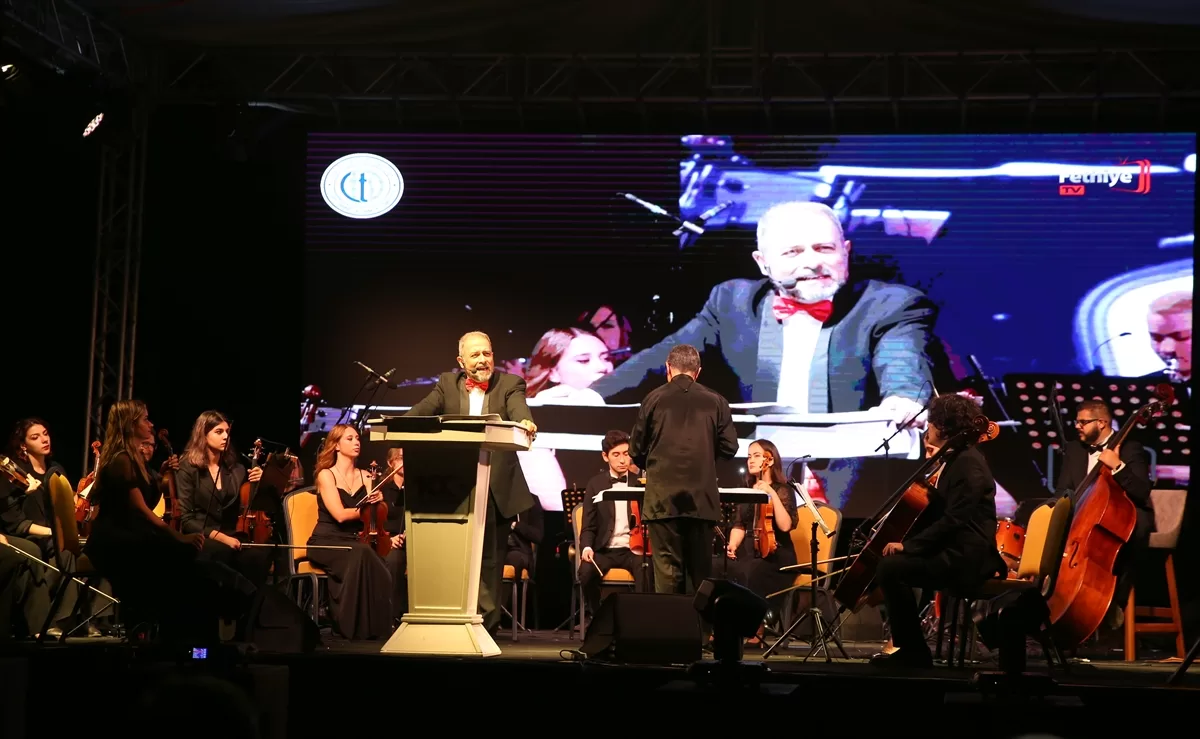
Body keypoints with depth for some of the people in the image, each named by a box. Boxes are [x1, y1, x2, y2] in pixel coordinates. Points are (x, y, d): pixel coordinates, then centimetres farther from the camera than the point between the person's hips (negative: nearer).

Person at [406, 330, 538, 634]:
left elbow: (519, 409, -17)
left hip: (497, 486, -1)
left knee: (490, 556, 7)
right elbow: (424, 409, -5)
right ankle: (487, 615, 8)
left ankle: (488, 624, 15)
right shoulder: (447, 384, 8)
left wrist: (526, 422, -42)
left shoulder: (509, 384, 2)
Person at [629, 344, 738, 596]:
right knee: (700, 569, 9)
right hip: (702, 498, 1)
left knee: (667, 569, 0)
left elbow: (636, 450, 3)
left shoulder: (654, 399, 0)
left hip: (663, 497, -1)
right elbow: (729, 448, 3)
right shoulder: (716, 402, 3)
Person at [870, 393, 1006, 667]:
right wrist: (932, 464, 13)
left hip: (966, 557, -11)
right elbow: (936, 513, 20)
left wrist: (909, 545, -21)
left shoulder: (968, 463, -15)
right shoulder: (954, 458, 16)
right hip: (953, 551, 11)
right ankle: (905, 645, 16)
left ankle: (914, 651, -14)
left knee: (891, 568, -23)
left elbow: (953, 520, -22)